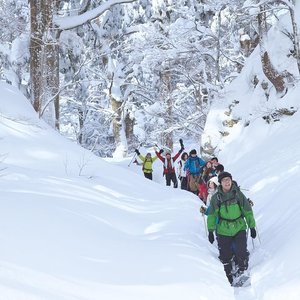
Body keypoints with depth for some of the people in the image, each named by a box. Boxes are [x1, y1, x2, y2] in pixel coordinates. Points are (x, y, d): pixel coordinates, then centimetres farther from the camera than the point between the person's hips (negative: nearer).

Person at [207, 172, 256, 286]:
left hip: (239, 228, -1)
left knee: (241, 252, -14)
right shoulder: (216, 197, 0)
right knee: (225, 255, 5)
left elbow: (248, 211, 6)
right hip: (223, 230, 1)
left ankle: (241, 270, 10)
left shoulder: (238, 194, 0)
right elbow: (212, 215, 6)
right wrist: (210, 231, 1)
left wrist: (252, 226, 6)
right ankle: (228, 277, 22)